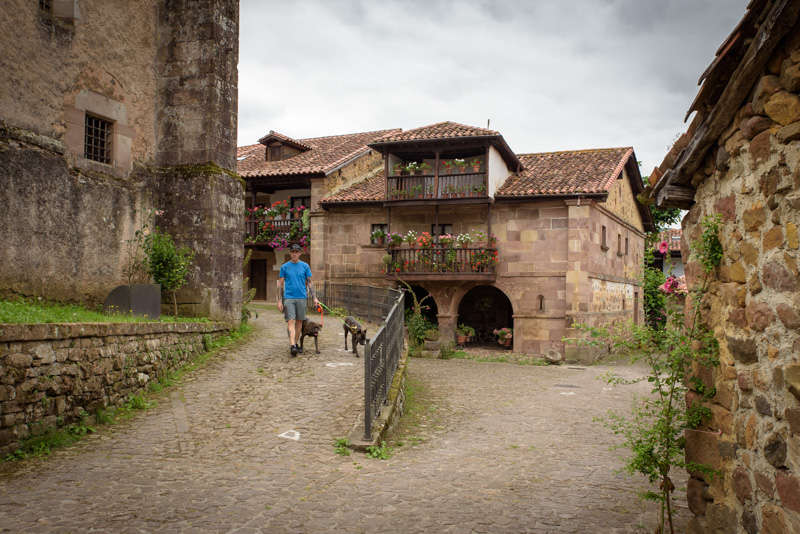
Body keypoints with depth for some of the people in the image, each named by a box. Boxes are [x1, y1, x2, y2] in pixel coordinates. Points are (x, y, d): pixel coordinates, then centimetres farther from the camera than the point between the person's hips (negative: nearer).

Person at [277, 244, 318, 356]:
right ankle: (292, 345, -19)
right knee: (291, 321, -11)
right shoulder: (284, 267, 5)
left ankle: (296, 343, 19)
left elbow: (310, 283, 9)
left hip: (302, 297, 2)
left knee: (299, 321, 7)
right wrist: (279, 301, 0)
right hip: (289, 297, -2)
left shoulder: (305, 266, 7)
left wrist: (314, 298, 1)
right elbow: (280, 284, 7)